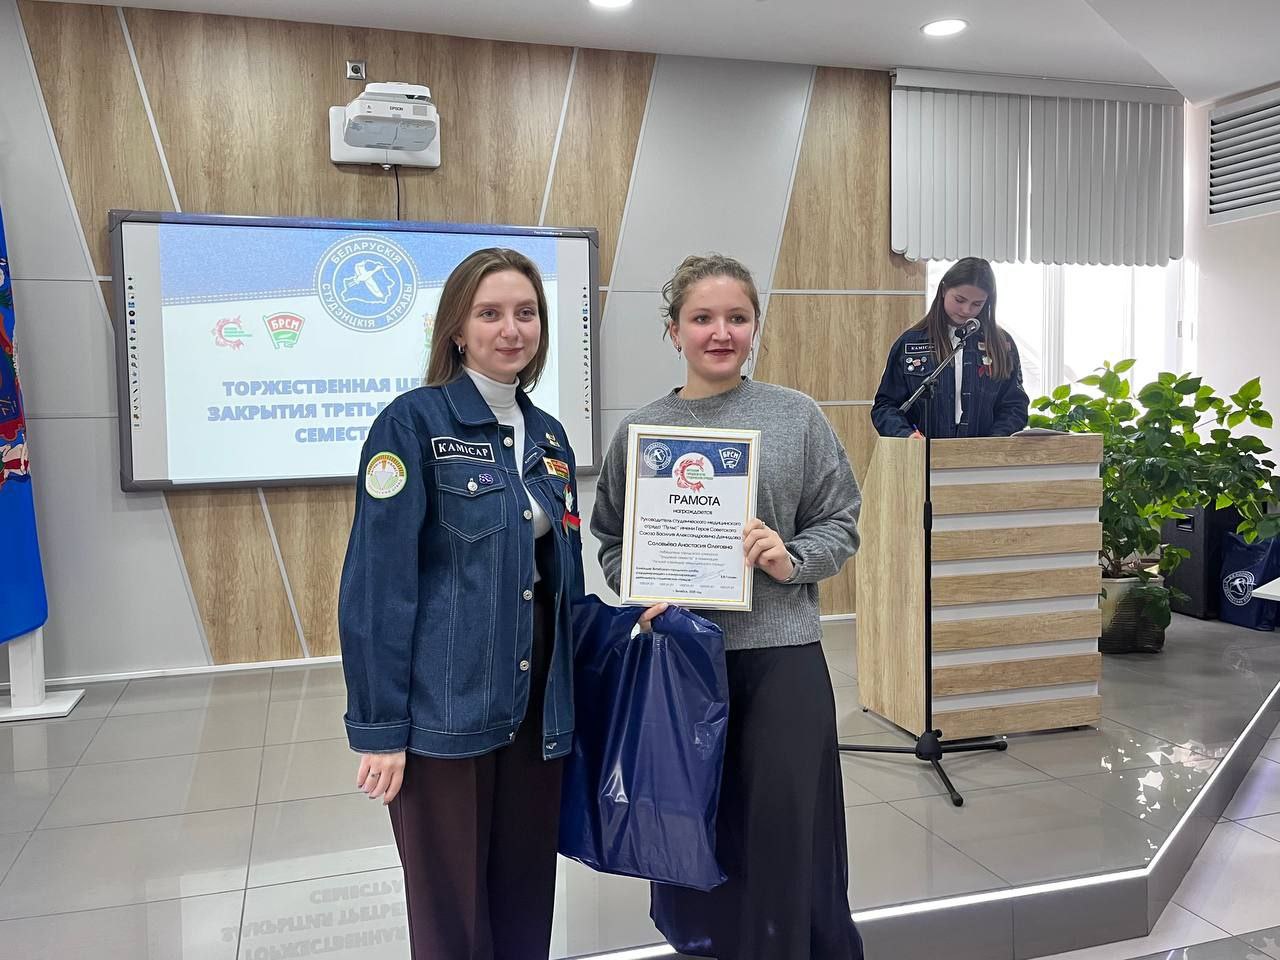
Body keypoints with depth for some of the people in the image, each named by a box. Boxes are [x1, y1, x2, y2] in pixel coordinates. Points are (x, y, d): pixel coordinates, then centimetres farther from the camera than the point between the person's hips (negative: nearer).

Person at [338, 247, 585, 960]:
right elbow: (378, 582, -12)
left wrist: (572, 697, 12)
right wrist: (380, 726, -13)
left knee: (527, 899, 16)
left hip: (537, 706, 6)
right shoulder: (414, 423, -8)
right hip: (445, 707, -5)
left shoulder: (549, 436, 10)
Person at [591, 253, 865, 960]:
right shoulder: (640, 431, 4)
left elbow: (840, 524, 4)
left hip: (780, 651, -1)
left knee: (785, 834, 1)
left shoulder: (796, 416, 1)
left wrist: (792, 559, -14)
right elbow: (610, 542, 10)